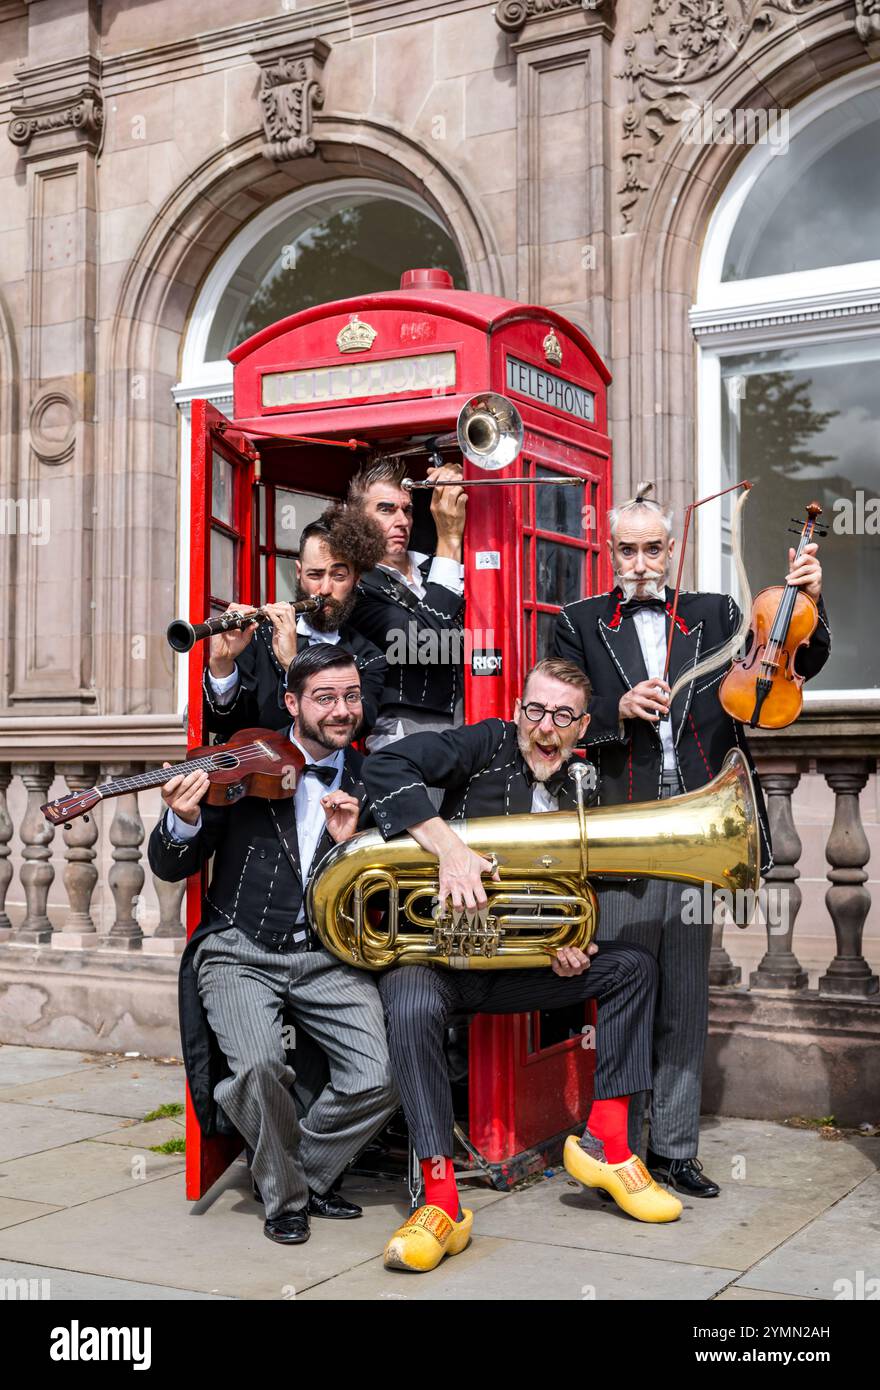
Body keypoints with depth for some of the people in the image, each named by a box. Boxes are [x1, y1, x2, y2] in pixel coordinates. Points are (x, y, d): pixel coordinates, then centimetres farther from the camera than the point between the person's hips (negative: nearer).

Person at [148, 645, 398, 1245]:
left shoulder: (370, 783, 8)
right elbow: (171, 868, 2)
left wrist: (351, 842, -12)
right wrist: (184, 820, -20)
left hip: (329, 956, 2)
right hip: (241, 952, -2)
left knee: (379, 1079, -18)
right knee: (259, 1065, -29)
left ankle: (309, 1172, 13)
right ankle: (284, 1196, 1)